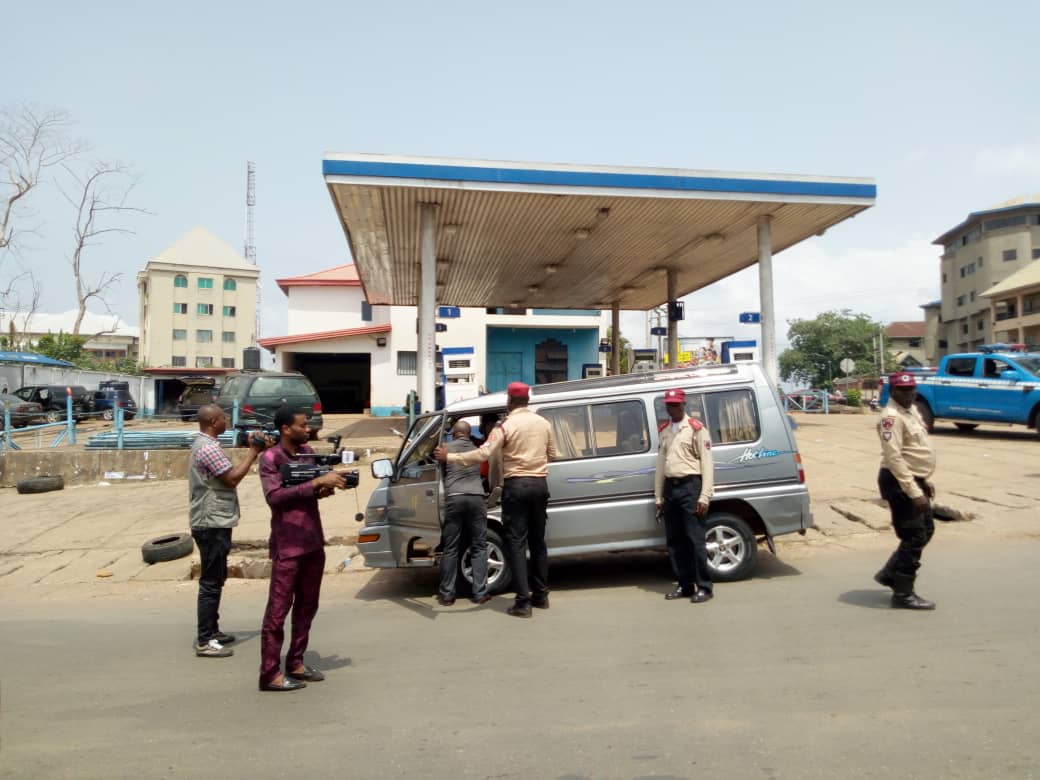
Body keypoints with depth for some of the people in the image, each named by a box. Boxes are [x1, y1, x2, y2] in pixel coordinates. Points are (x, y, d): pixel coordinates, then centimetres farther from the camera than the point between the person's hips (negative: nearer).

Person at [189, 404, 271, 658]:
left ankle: (211, 631, 28)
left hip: (213, 522, 11)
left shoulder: (204, 444, 15)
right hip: (212, 524, -11)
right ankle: (204, 642, 1)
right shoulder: (208, 448, -19)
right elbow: (233, 478, -20)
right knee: (210, 583, -5)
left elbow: (230, 473, 15)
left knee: (216, 580, 18)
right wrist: (254, 451, -14)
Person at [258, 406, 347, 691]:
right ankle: (270, 674, 6)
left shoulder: (307, 452, 10)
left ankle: (295, 663, 23)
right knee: (278, 610, -1)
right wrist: (317, 482, -29)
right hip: (287, 546, -7)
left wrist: (327, 488, -5)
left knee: (307, 607, 12)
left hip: (313, 542, 7)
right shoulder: (270, 459, -11)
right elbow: (274, 496, -24)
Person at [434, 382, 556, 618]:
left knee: (517, 543, -2)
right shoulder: (543, 422, 9)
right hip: (540, 484, 5)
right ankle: (541, 595, 20)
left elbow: (484, 453, -18)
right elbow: (552, 454, 18)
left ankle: (523, 601, -6)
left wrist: (450, 457, -12)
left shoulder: (507, 425, -9)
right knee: (538, 540, 15)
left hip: (516, 485, -5)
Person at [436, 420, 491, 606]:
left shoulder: (447, 448, 10)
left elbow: (442, 473, 18)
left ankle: (446, 594, 9)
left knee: (450, 548, 5)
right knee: (479, 547, 8)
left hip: (454, 498, -2)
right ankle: (480, 593, 6)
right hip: (476, 498, 2)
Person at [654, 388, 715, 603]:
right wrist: (658, 496, 14)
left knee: (695, 539, -7)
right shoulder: (663, 430, 15)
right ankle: (685, 585, 18)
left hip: (690, 486, -7)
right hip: (670, 487, 7)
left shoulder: (696, 428, -3)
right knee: (674, 541, 9)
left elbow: (707, 464, -8)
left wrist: (704, 496, -14)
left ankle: (704, 587, 2)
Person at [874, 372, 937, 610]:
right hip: (900, 483, -10)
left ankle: (889, 574, 28)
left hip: (914, 480, 10)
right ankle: (903, 594, 6)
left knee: (925, 531, 19)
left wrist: (923, 481, 20)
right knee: (914, 538, -4)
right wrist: (914, 492, -28)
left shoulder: (911, 410, 12)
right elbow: (894, 458, -26)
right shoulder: (892, 416, -20)